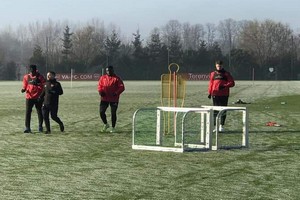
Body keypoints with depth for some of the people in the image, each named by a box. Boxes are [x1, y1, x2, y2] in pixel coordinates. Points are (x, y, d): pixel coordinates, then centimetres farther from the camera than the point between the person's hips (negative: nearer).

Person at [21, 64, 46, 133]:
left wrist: (37, 83, -22)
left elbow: (44, 85, -6)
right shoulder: (26, 77, 5)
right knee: (28, 112, -5)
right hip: (29, 97, 1)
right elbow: (25, 86, 11)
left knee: (39, 112, 8)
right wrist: (23, 89, -9)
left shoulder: (40, 77, -2)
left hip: (38, 97, -1)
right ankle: (27, 128, -3)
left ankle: (40, 126, 20)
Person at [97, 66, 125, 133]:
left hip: (114, 99, -3)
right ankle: (105, 124, 19)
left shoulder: (117, 78, -2)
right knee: (101, 112, -4)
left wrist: (116, 93, -20)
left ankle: (113, 128, 16)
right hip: (104, 98, 3)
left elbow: (122, 87, -6)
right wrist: (100, 91, -6)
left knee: (113, 113, 2)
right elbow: (100, 85, 15)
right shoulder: (102, 78, 8)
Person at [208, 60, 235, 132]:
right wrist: (210, 92, 3)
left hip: (224, 95, -1)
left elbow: (232, 83, 0)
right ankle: (215, 125, 3)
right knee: (215, 110, 0)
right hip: (215, 95, 1)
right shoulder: (213, 74, 10)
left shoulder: (226, 74, 4)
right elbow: (211, 83, 12)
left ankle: (221, 125, 6)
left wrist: (224, 86, -15)